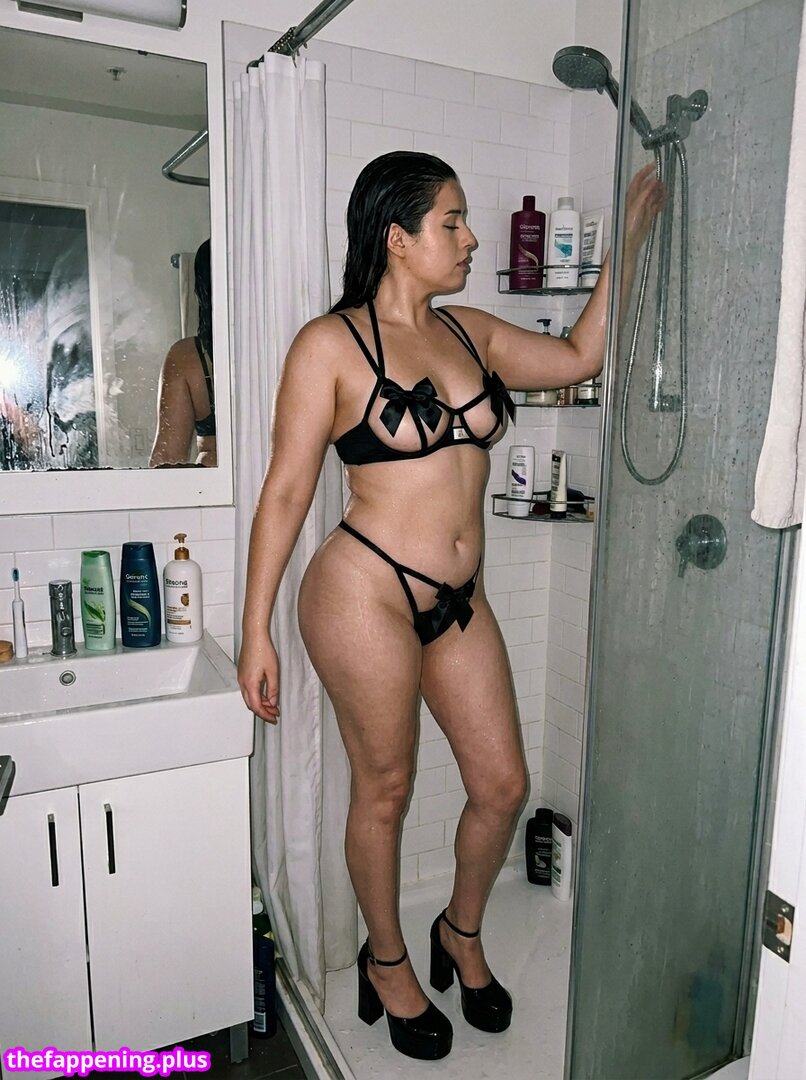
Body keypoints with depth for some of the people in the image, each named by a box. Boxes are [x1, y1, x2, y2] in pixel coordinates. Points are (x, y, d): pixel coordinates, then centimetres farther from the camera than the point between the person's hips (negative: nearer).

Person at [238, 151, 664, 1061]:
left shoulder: (469, 333, 10)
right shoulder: (331, 344, -9)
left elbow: (578, 356, 20)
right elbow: (286, 490, -9)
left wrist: (630, 237, 15)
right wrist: (254, 633, -10)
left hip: (458, 601, 7)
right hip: (367, 594, -6)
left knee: (502, 783, 13)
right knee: (384, 789, 11)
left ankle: (461, 934, 42)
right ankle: (388, 961, 39)